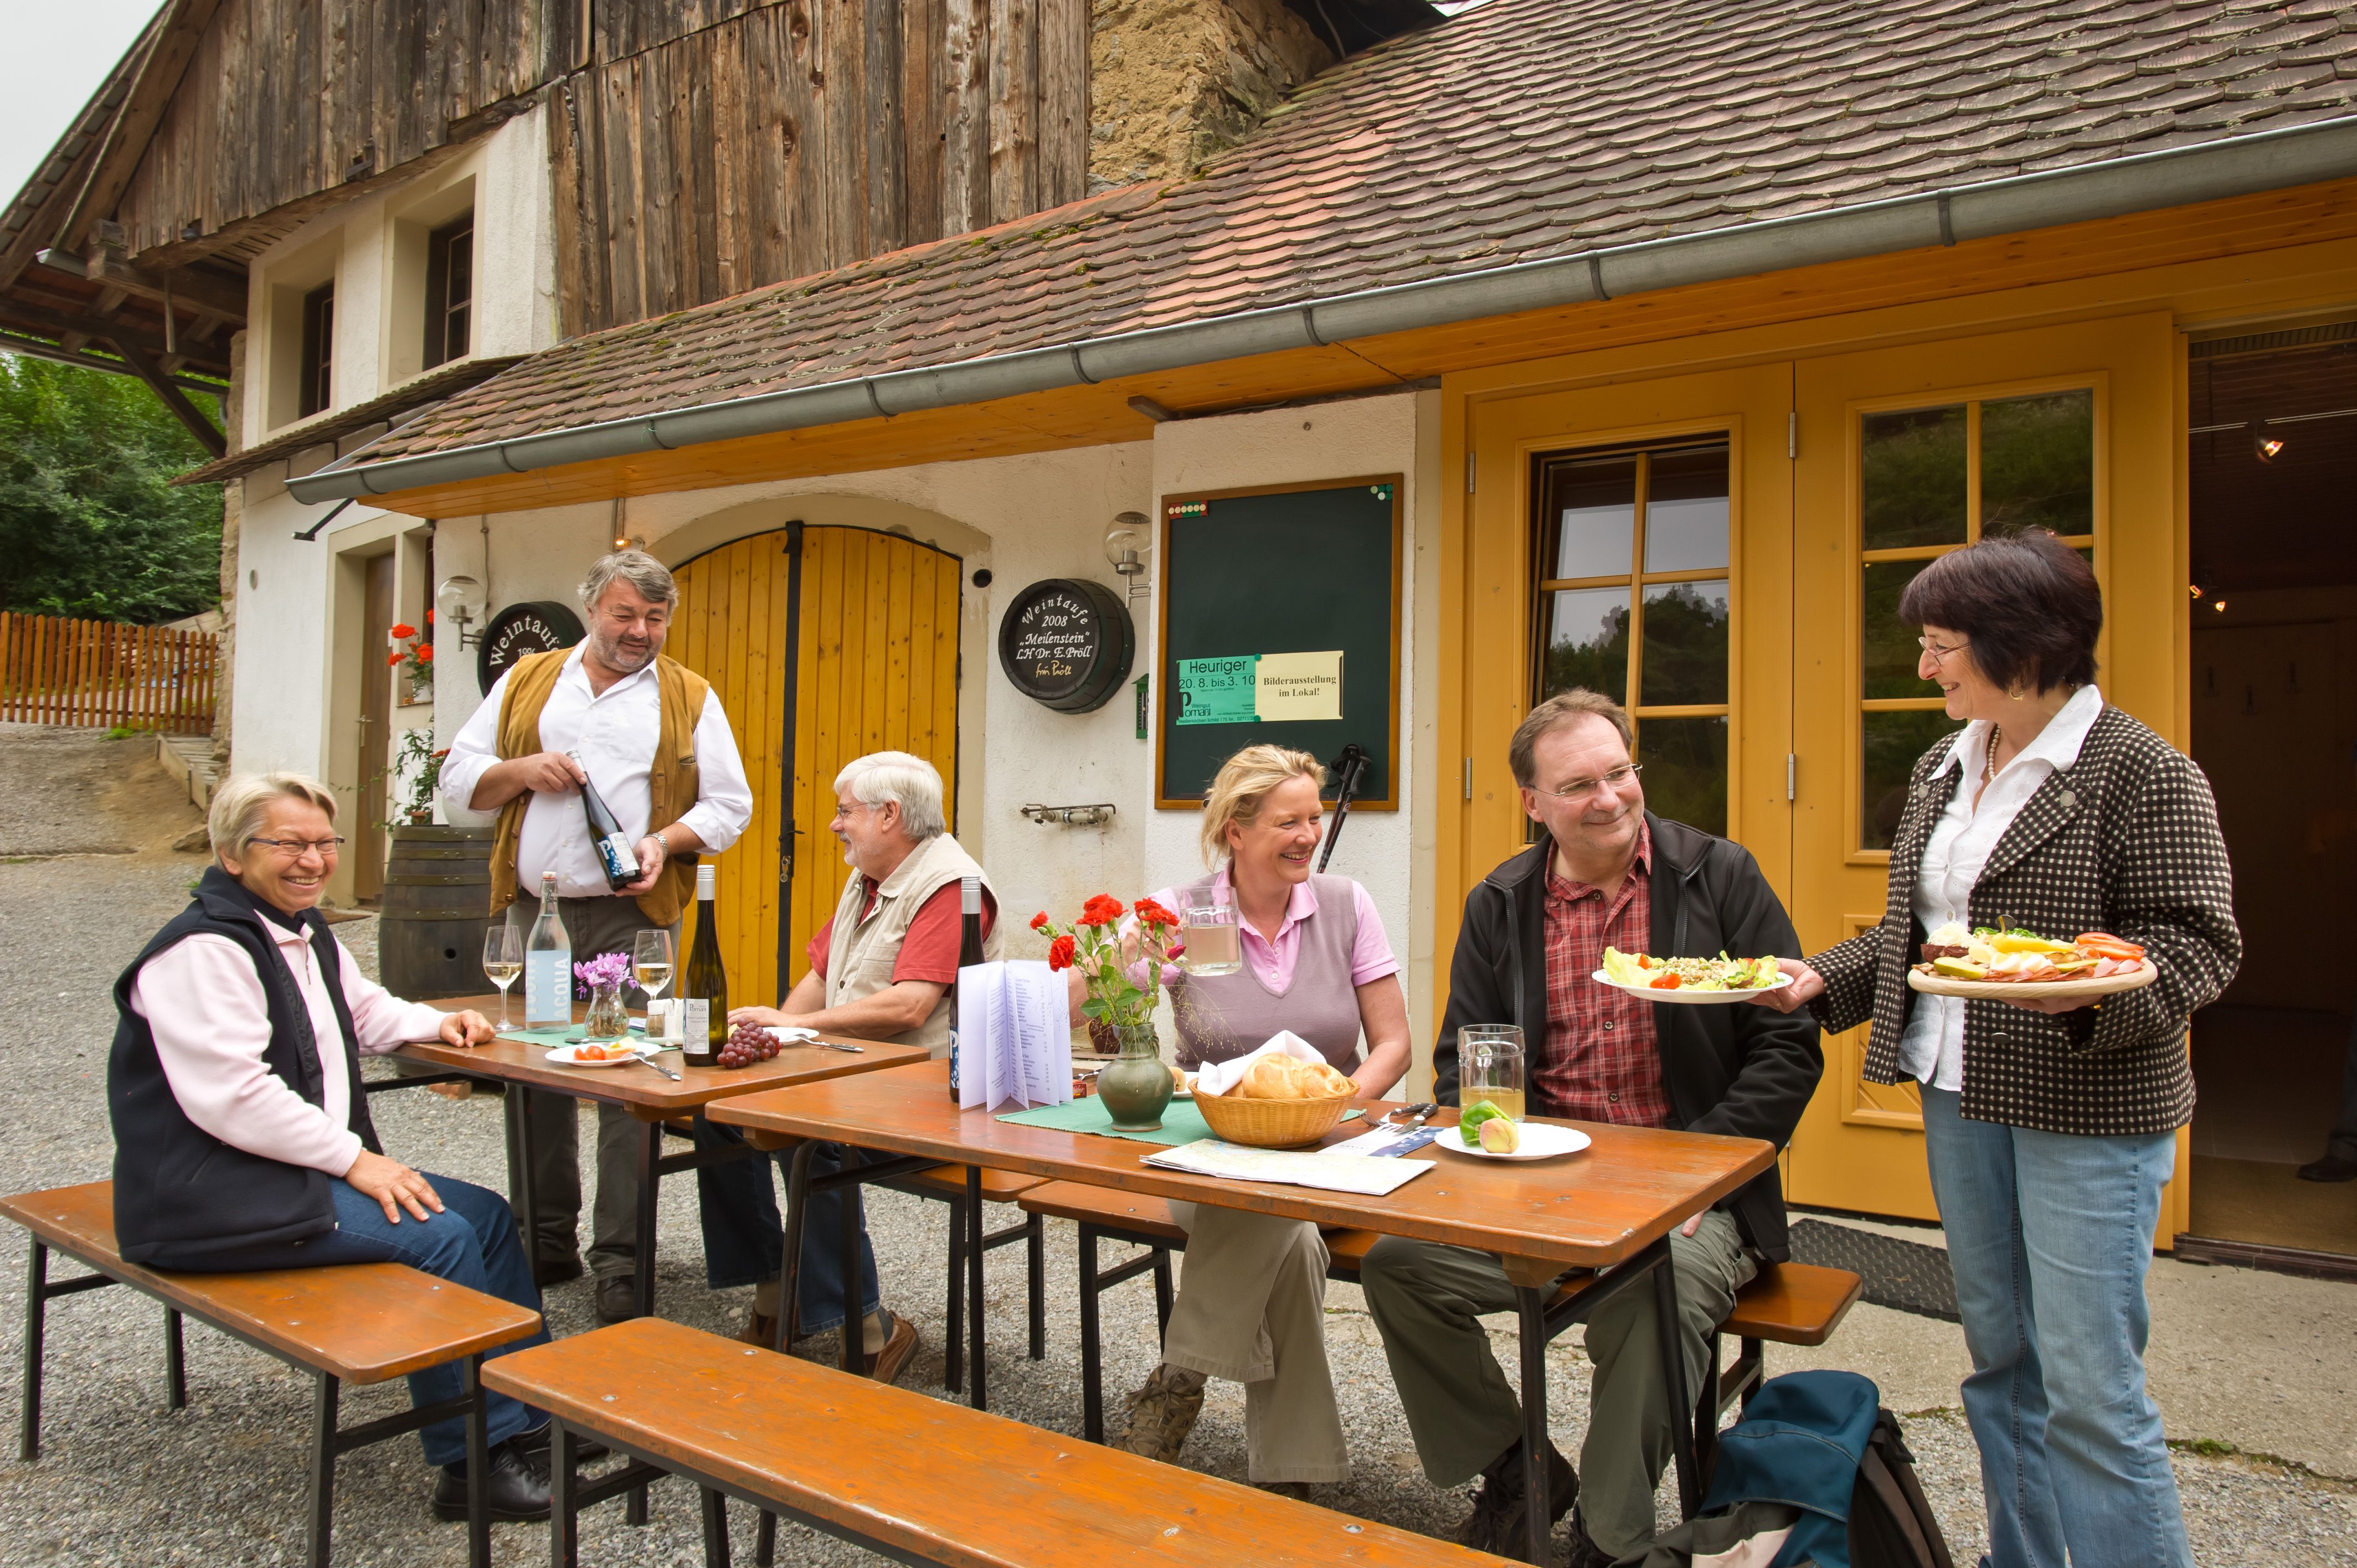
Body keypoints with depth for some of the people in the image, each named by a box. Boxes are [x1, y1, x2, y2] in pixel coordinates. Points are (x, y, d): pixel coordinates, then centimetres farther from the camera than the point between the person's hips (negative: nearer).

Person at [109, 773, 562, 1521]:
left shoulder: (305, 933, 14)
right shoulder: (202, 951, -17)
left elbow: (367, 1012, 31)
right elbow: (231, 1099, -25)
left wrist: (438, 1023, 11)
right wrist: (354, 1158, -22)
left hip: (305, 1170, 10)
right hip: (218, 1196, -10)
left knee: (488, 1214, 1)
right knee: (437, 1237, -22)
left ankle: (535, 1419, 9)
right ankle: (476, 1464, -11)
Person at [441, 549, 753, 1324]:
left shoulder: (689, 698, 8)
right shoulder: (527, 680, 13)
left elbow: (729, 803, 6)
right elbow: (458, 774, 14)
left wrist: (668, 840, -12)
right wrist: (520, 770, -6)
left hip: (632, 917, -3)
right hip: (532, 911, 3)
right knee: (534, 1077, 10)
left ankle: (621, 1264, 1)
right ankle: (549, 1244, 25)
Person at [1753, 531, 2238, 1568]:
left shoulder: (2143, 772, -11)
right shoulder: (1943, 770, 11)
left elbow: (2200, 940, -13)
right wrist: (1823, 979, 5)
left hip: (2088, 1108, -7)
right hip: (1959, 1093, 7)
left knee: (2088, 1390, -3)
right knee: (1998, 1358, 17)